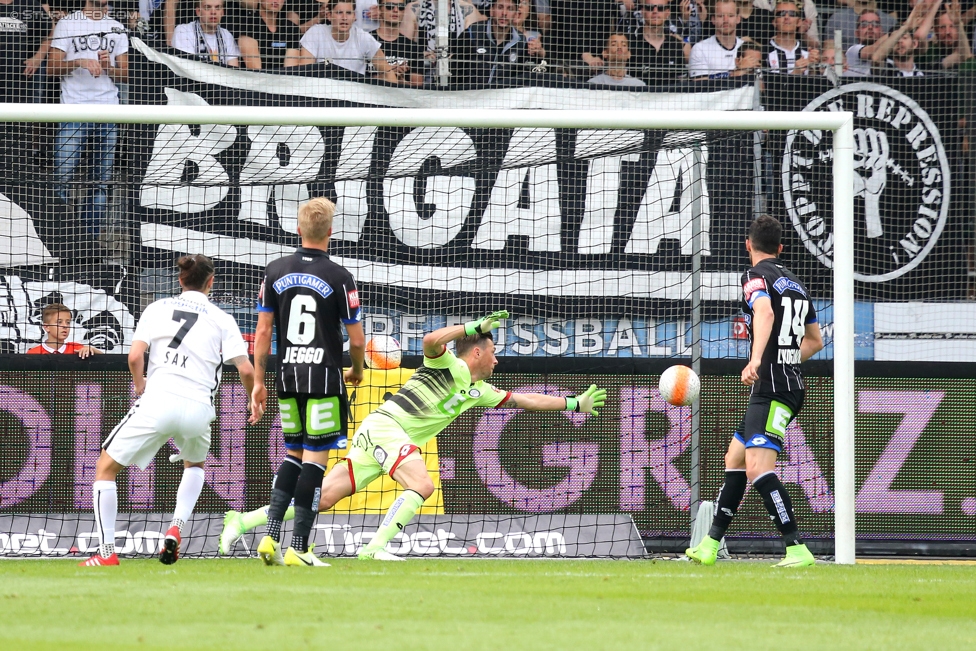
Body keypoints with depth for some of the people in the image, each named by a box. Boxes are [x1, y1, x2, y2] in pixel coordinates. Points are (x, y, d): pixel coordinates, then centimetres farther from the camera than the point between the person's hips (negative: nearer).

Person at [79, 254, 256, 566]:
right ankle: (176, 528, 11)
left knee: (106, 467, 11)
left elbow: (135, 356, 1)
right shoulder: (221, 319, 11)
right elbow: (245, 369, 3)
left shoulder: (158, 308, 12)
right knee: (195, 464, 34)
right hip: (198, 408, 2)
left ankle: (107, 552, -1)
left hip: (158, 401, -2)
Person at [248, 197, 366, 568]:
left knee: (293, 454, 17)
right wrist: (356, 370, 17)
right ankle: (298, 548, -5)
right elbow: (357, 340, -4)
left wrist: (258, 382, 11)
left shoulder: (276, 272, 3)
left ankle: (270, 535, 1)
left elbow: (262, 331, 4)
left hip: (287, 378, 4)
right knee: (315, 457, -1)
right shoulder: (339, 278, -7)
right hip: (325, 378, -4)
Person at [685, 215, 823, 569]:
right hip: (790, 384, 10)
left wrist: (756, 360, -43)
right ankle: (709, 546, 24)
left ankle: (797, 549, -28)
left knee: (758, 469, -19)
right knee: (734, 459, 19)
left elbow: (766, 313, -29)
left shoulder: (756, 277, -7)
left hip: (772, 389, -10)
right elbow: (815, 340, 28)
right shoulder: (795, 283, 19)